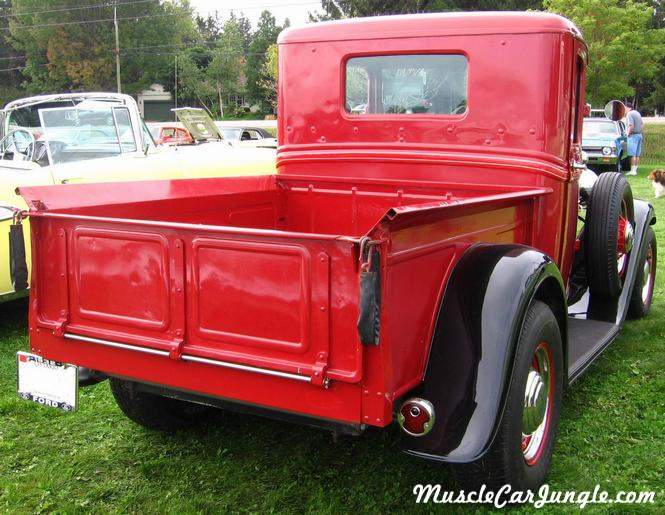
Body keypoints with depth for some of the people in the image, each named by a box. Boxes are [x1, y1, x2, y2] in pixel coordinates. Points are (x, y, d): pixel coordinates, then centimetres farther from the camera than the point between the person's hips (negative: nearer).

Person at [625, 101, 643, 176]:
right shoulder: (637, 113, 17)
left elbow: (631, 125, -22)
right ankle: (635, 169, 11)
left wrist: (628, 133, -10)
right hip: (640, 135, 9)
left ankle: (633, 170, -11)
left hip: (633, 135, -9)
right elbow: (642, 124, 21)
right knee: (637, 154, 9)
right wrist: (639, 130, 18)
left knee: (633, 154, -9)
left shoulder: (629, 114, -12)